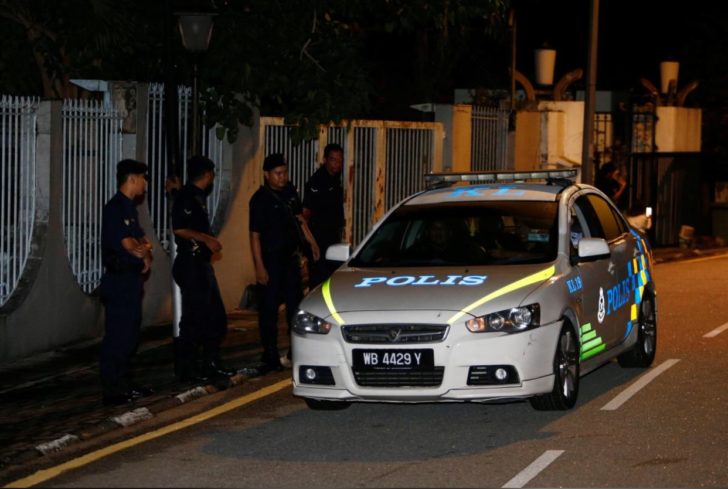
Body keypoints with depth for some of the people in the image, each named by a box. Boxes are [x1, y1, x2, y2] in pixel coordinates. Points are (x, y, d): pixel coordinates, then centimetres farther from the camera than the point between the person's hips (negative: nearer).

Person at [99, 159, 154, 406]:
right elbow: (127, 245, -19)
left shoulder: (129, 207, 16)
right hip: (118, 280, -10)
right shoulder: (114, 207, -13)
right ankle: (112, 391, -5)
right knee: (117, 336, -8)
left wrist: (142, 249, -7)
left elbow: (141, 241, 16)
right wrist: (144, 254, 0)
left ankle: (125, 386, 21)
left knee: (129, 335, 13)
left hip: (131, 279, 10)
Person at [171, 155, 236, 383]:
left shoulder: (198, 196, 17)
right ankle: (187, 369, -3)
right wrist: (207, 238, -15)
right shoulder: (187, 196, -13)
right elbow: (180, 228, -21)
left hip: (202, 263, 10)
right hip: (190, 263, -10)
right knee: (194, 317, -8)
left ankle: (211, 364, 20)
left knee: (215, 315, 13)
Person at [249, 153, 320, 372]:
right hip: (270, 260, -7)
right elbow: (255, 235, -15)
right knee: (269, 310, -2)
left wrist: (310, 241, 12)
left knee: (296, 305, 15)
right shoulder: (260, 199, -14)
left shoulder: (290, 192, 5)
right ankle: (271, 358, 3)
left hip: (290, 257, 7)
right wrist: (259, 267, -18)